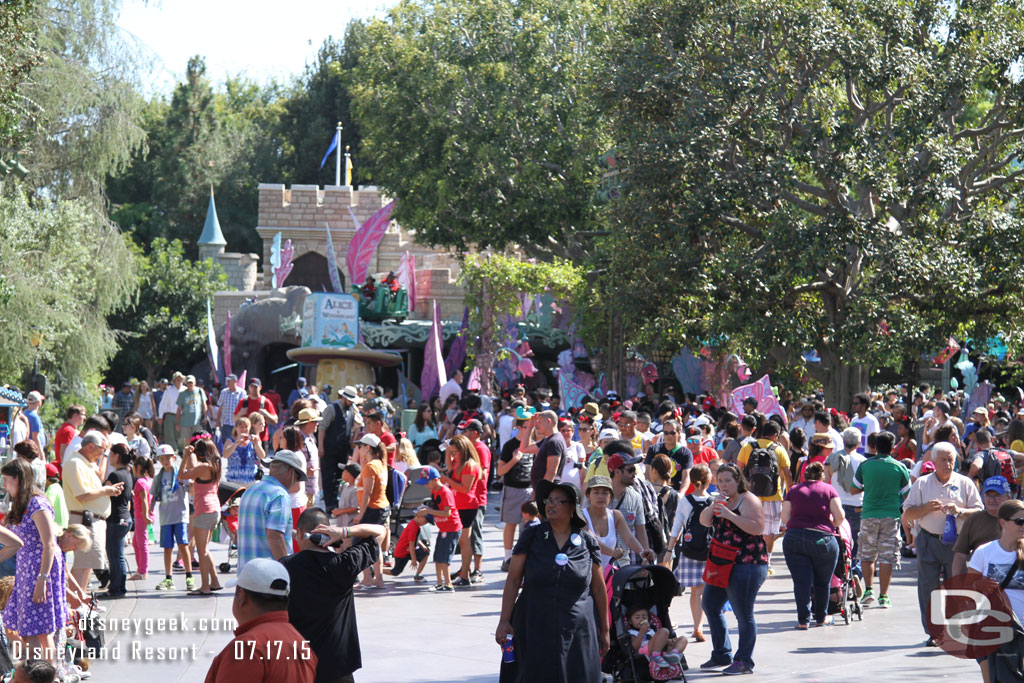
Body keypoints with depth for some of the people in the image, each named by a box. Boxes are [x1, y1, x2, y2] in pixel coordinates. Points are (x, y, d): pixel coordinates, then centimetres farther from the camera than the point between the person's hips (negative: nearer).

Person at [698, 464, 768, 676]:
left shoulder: (748, 501, -10)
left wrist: (730, 515, -26)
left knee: (743, 614, -8)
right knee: (710, 606, 15)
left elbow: (758, 527, -22)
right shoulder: (723, 501, 17)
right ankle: (721, 656, 25)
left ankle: (744, 661, -2)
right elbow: (705, 521, 10)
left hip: (746, 565, -10)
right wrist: (715, 506, -8)